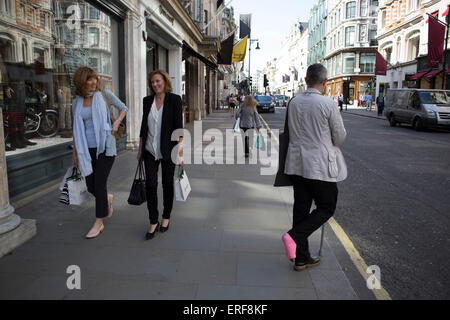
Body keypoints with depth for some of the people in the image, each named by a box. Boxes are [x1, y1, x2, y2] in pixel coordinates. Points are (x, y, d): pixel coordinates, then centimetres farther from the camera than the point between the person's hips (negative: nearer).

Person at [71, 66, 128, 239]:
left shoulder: (104, 94, -1)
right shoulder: (77, 102, 6)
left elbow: (123, 108, 11)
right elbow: (77, 129, 13)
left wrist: (117, 122, -7)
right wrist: (75, 153, 13)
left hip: (105, 146, -3)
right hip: (87, 149, 4)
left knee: (99, 185, -4)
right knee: (91, 187, 5)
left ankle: (99, 223, 11)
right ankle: (108, 198, 39)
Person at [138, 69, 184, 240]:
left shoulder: (174, 99, -4)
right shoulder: (147, 101, 7)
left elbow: (178, 126, -7)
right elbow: (144, 125, 12)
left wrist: (180, 149, -13)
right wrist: (140, 148, 12)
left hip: (167, 150, -3)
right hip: (150, 150, 3)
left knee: (167, 183, 8)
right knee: (150, 184, -4)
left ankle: (166, 217, 27)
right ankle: (153, 222, 8)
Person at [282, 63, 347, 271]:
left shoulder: (294, 103, 3)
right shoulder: (328, 104, -12)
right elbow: (340, 137, -4)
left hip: (296, 164, 6)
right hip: (320, 165, -6)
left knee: (301, 208, 11)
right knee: (326, 208, 11)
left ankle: (301, 258, 20)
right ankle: (294, 236, -7)